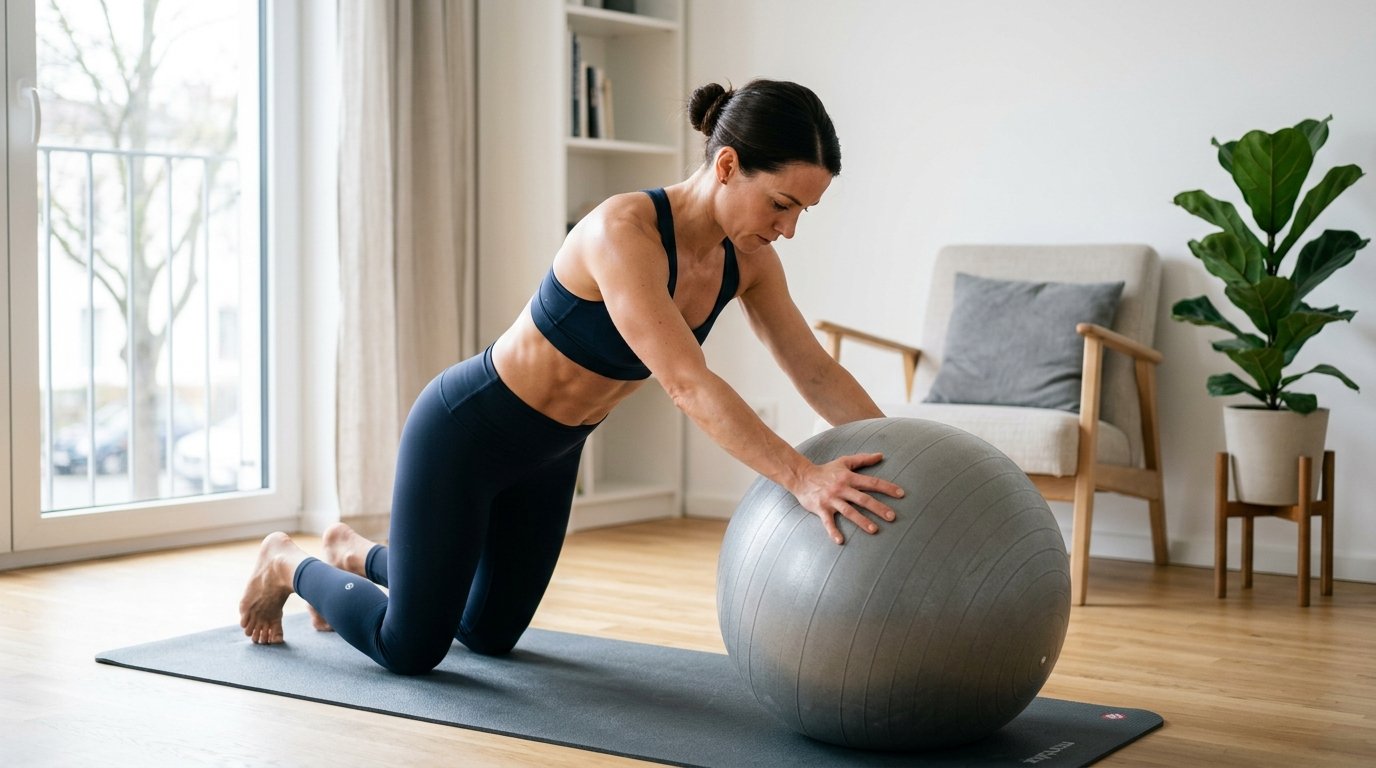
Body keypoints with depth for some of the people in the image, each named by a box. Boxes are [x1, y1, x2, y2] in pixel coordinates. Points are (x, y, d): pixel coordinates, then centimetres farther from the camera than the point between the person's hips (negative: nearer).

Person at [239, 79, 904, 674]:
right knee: (410, 649, 3)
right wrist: (801, 478, -51)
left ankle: (355, 553, 45)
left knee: (491, 632, 22)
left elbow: (816, 372, -8)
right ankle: (290, 565, 31)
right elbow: (686, 383, -42)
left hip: (548, 453, 8)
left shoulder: (747, 260, -11)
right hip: (464, 429, -8)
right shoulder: (624, 230, -35)